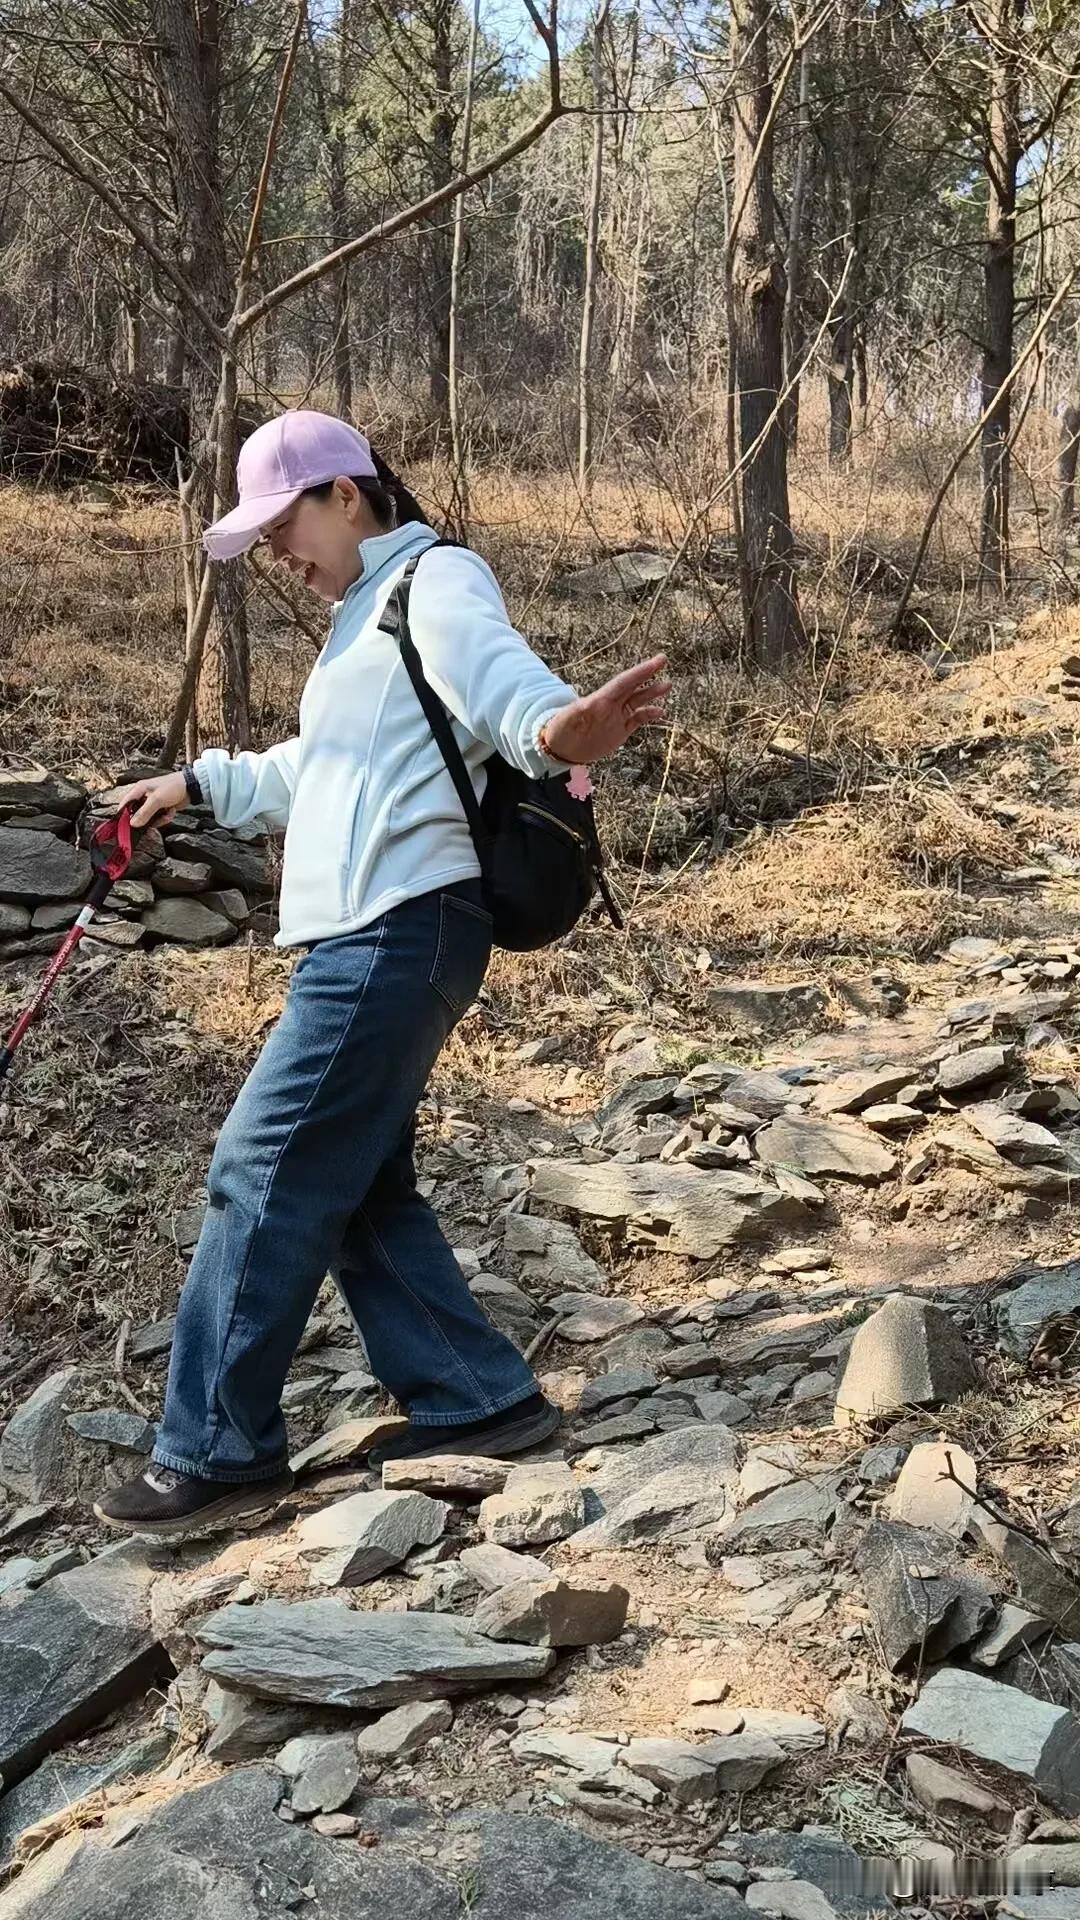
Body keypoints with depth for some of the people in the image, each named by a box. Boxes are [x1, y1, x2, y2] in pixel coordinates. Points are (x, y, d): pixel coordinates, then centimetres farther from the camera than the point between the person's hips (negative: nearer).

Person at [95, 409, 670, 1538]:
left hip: (399, 936, -11)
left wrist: (555, 732, -51)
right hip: (366, 942, 11)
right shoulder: (368, 613, 25)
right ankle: (475, 1401, 19)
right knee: (354, 1187, 12)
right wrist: (197, 784, 42)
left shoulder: (438, 581, -6)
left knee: (265, 1175, -8)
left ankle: (217, 1453, 2)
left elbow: (500, 677, -29)